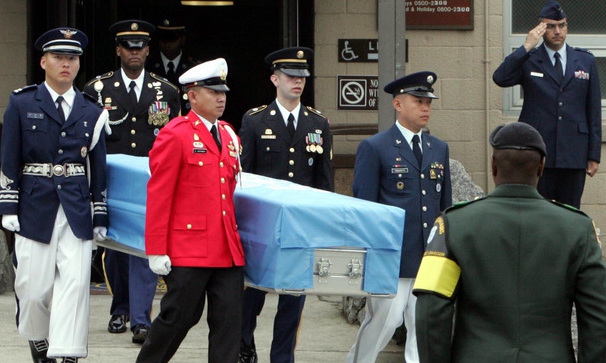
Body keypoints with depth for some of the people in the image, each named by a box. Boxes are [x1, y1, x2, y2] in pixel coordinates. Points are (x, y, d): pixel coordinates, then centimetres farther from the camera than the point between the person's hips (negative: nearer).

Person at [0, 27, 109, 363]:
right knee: (33, 286, 1)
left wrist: (100, 217, 8)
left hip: (78, 210, 1)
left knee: (75, 283, -7)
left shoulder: (91, 112, 10)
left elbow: (98, 167, 11)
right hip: (35, 208, -1)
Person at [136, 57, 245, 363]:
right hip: (188, 249, -6)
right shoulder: (175, 135, -7)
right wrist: (157, 251, -12)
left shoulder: (229, 135, 15)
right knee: (179, 317, 1)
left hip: (228, 249, 6)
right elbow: (159, 196, -9)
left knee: (229, 321, 2)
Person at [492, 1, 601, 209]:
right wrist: (527, 47, -17)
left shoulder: (585, 61, 11)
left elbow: (594, 110, 10)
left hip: (574, 155, 2)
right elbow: (500, 78, -16)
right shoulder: (528, 61, 4)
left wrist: (594, 154, 5)